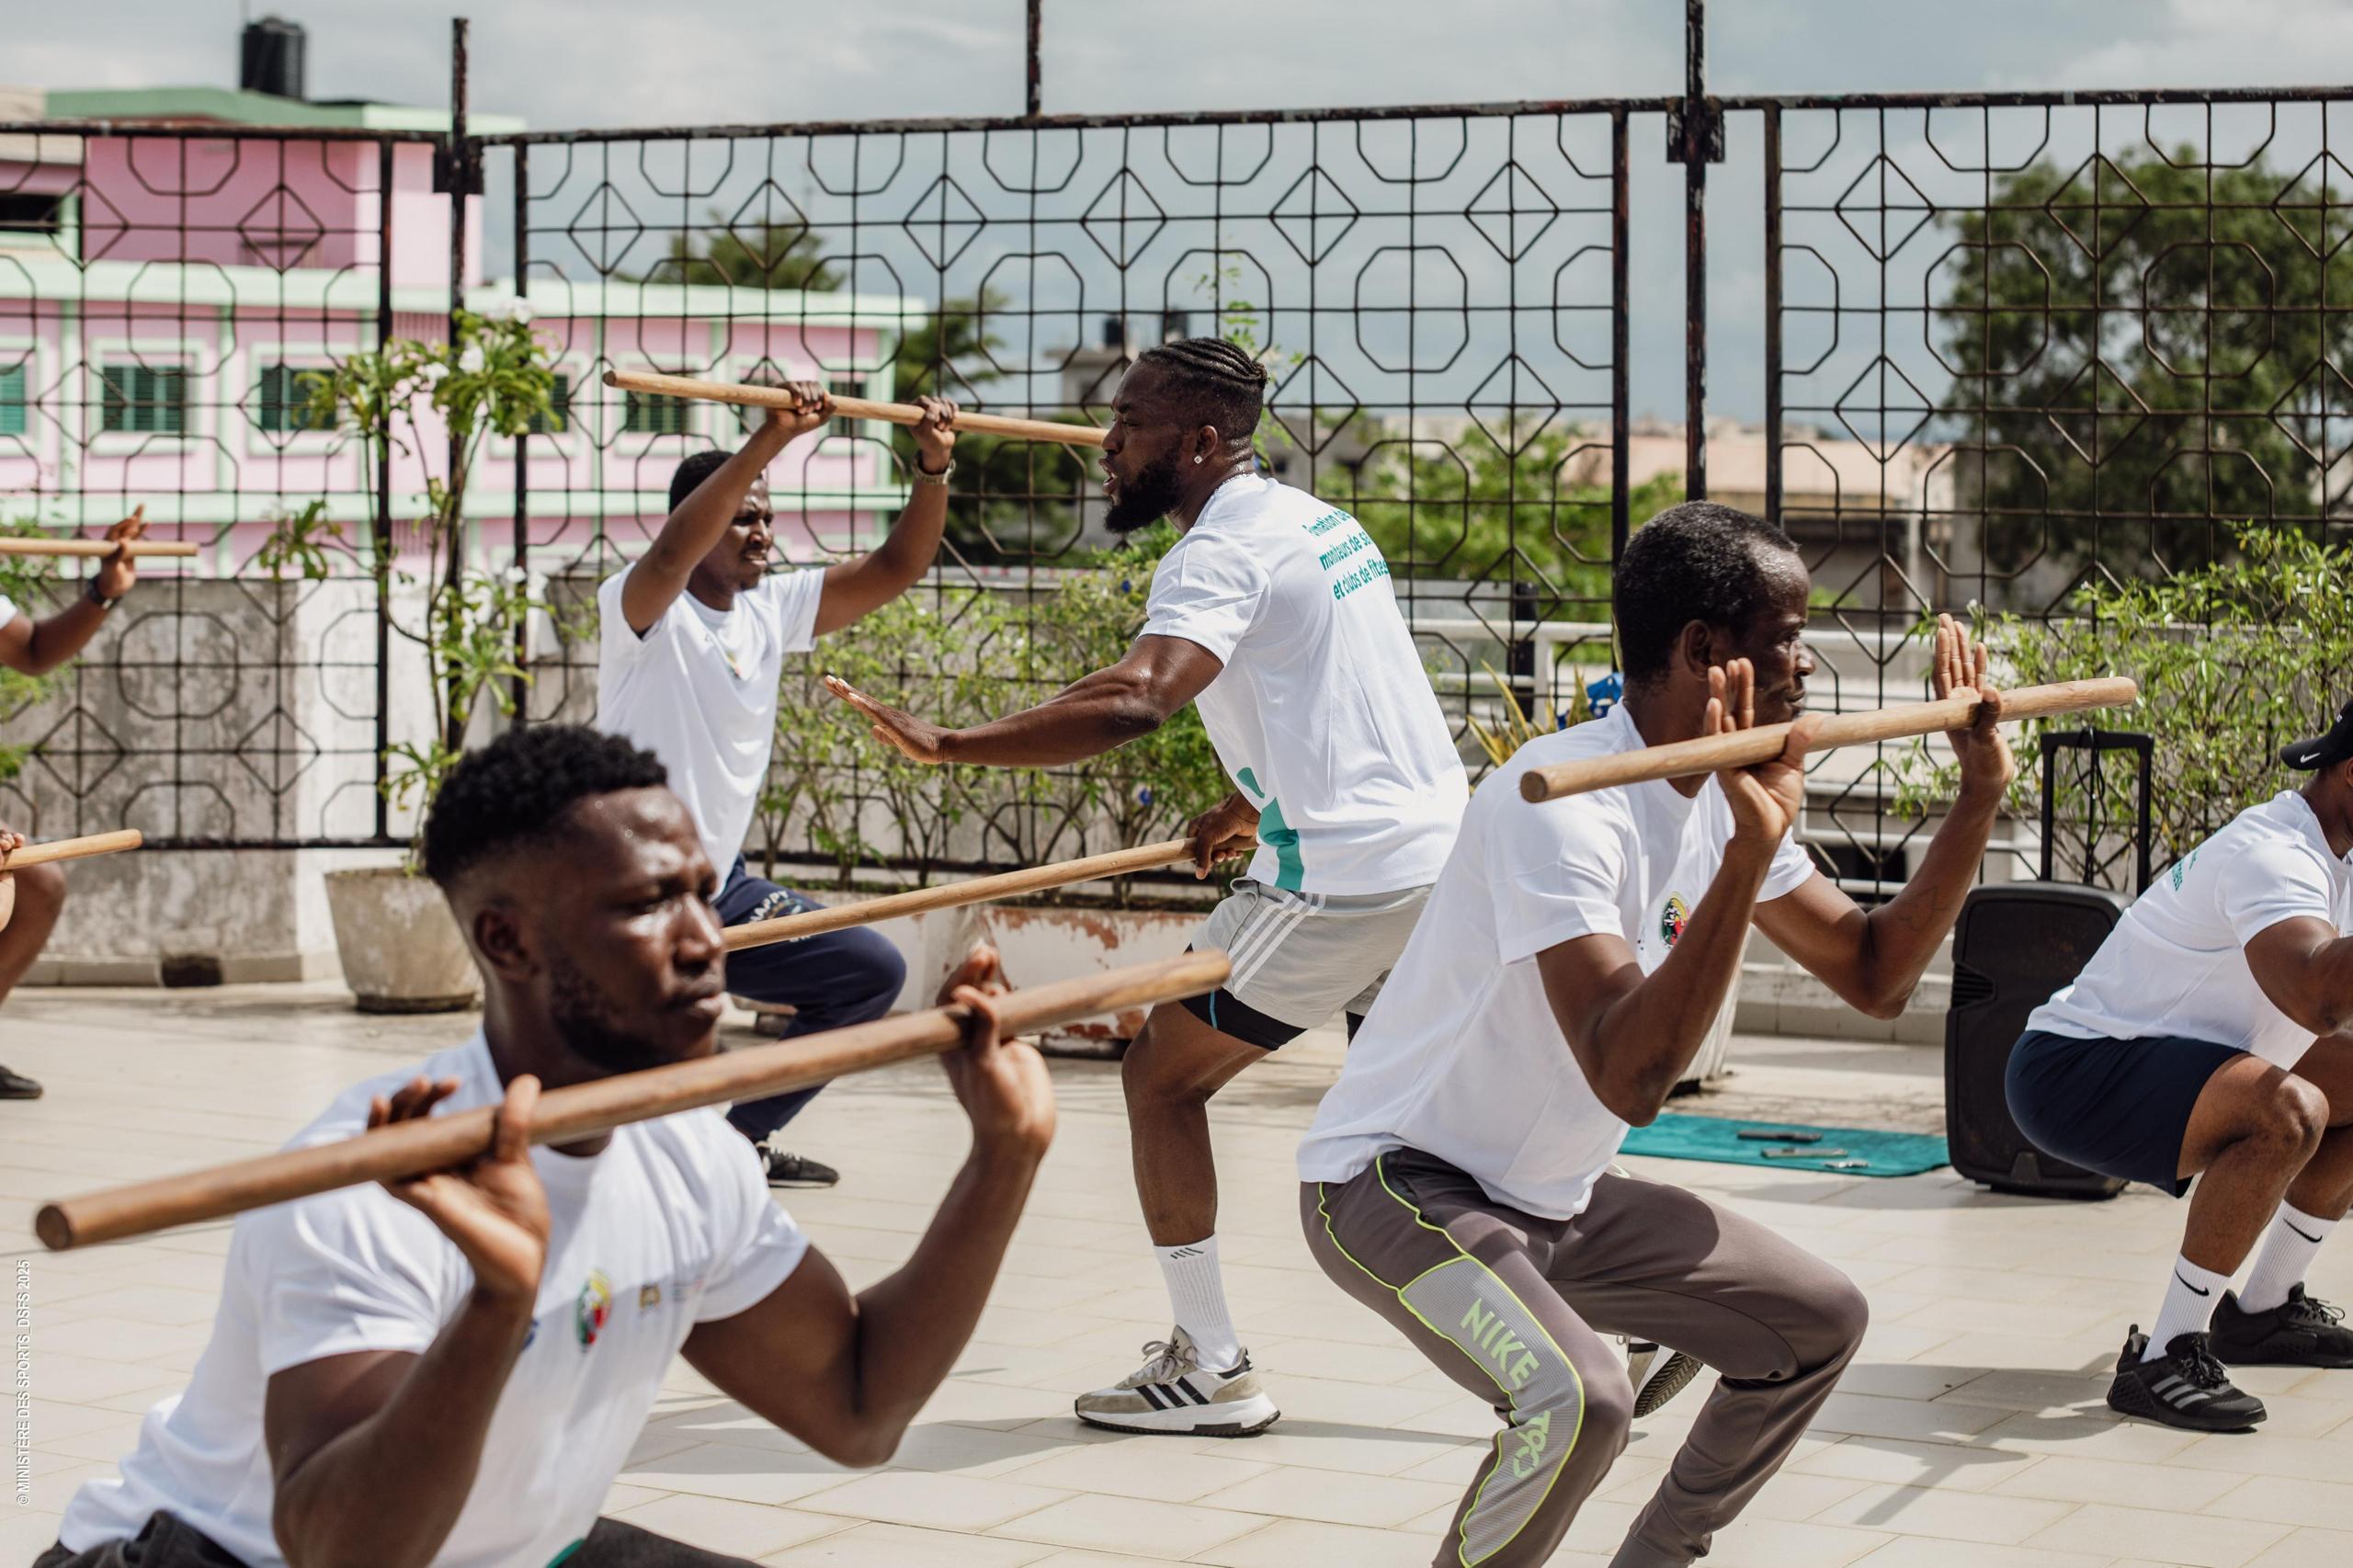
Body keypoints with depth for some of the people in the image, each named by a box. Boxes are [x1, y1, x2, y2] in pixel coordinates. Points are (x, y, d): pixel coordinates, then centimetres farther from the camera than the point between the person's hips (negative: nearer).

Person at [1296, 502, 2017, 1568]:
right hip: (1395, 1182, -9)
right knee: (1578, 1398, -33)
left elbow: (1873, 975, 9)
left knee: (1818, 1323, 10)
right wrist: (1749, 855, -42)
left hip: (1552, 1198, 9)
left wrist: (1980, 797, 0)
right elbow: (1629, 1077, -37)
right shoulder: (1562, 804, -27)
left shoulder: (1729, 795, 1)